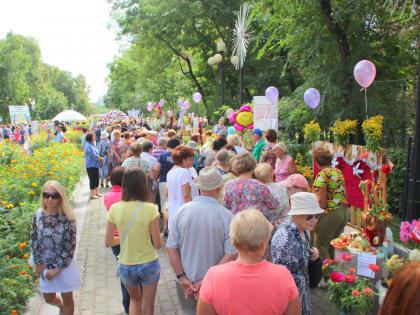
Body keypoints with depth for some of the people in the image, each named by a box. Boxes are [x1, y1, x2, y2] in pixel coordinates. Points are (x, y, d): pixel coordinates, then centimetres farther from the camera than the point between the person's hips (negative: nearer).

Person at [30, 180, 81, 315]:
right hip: (45, 266, 4)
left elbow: (70, 246, -14)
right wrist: (39, 264, -5)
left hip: (65, 265, -3)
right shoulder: (38, 214, -8)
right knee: (49, 298, 20)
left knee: (67, 298, 11)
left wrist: (57, 268, -14)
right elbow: (34, 240, 0)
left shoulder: (67, 217, -17)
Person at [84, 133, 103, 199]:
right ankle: (92, 194, 3)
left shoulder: (91, 145, 15)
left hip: (95, 165, 10)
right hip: (91, 166, -10)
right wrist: (101, 158, -5)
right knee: (93, 179, -4)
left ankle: (96, 192, 28)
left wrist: (100, 158, 4)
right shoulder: (89, 146, -17)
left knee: (97, 178, 16)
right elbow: (94, 156, -19)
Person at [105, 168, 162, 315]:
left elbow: (108, 242, -4)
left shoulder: (115, 208, -11)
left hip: (125, 266, 2)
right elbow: (158, 244, -12)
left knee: (134, 300, 30)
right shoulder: (150, 209, -18)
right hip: (148, 264, -2)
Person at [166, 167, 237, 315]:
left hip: (185, 281, 2)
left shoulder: (182, 210, -10)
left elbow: (171, 248, -8)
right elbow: (230, 254, -17)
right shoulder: (226, 215, -16)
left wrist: (182, 277, -5)